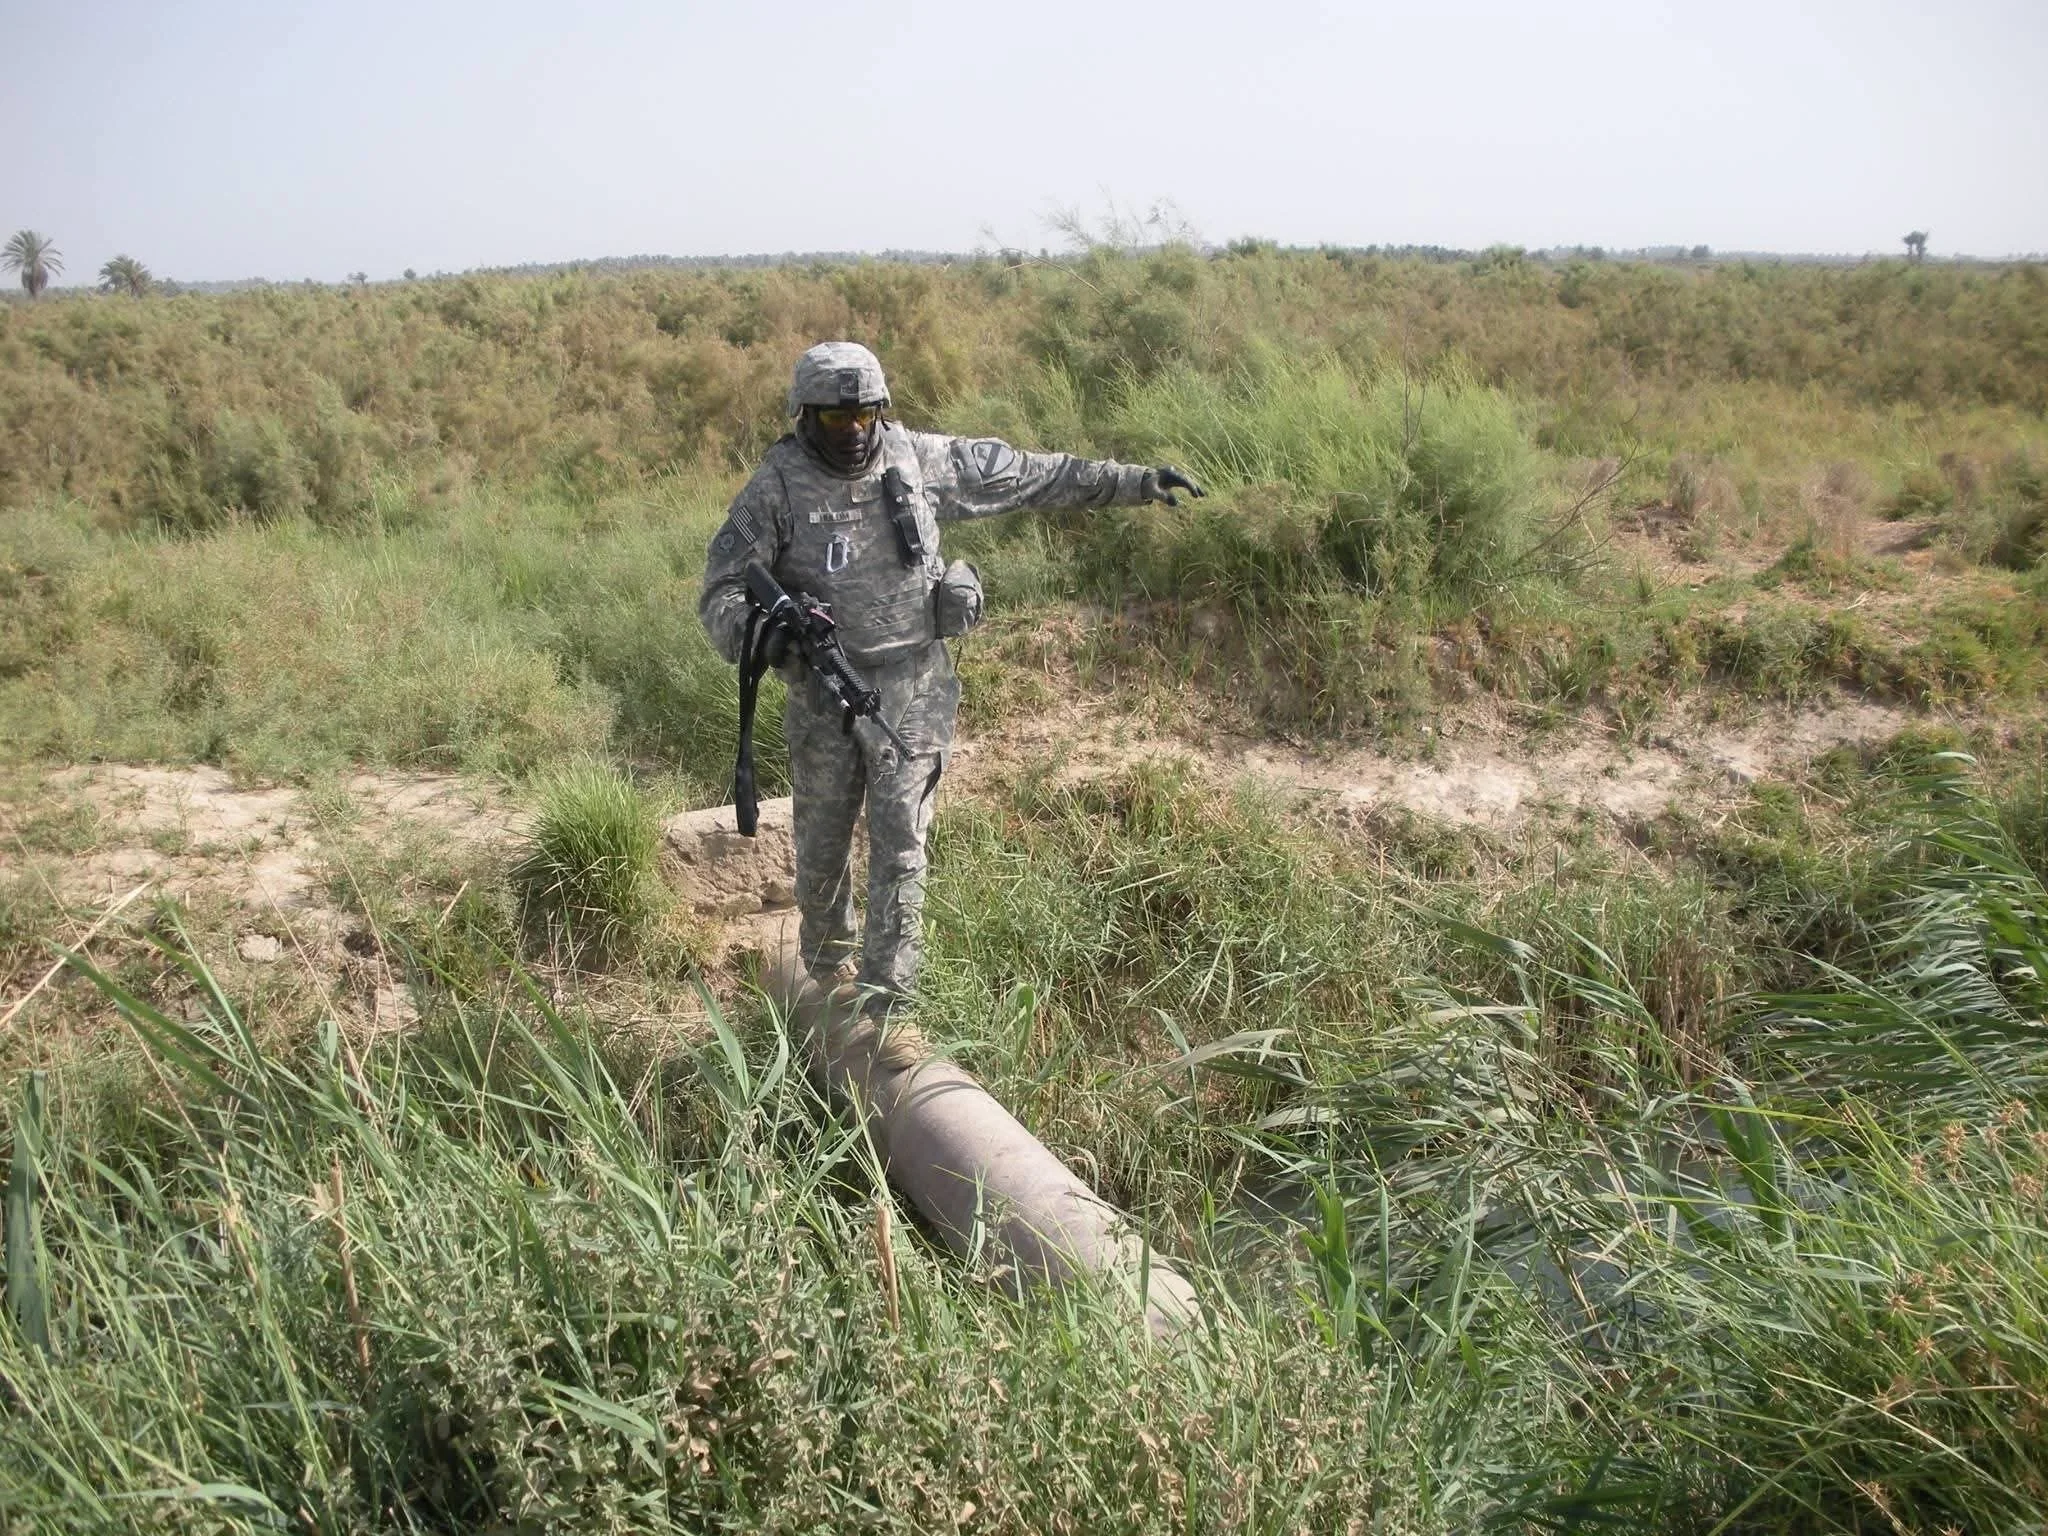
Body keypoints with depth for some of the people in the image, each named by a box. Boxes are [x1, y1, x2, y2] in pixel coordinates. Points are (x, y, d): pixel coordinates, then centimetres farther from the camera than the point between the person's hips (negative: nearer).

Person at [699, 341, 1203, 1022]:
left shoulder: (919, 458, -3)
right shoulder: (777, 486, -10)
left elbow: (1029, 474, 5)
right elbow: (723, 589, -11)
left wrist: (1136, 482, 7)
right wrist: (756, 632, -35)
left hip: (913, 691, 0)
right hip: (823, 696, 0)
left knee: (899, 850, 1)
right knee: (821, 850, 14)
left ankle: (884, 1007, 12)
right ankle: (823, 980, 39)